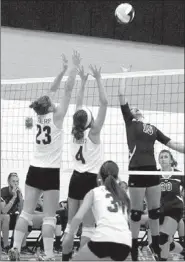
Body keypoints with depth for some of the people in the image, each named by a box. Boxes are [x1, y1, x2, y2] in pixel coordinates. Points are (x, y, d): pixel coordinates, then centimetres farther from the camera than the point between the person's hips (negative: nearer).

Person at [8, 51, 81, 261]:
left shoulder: (39, 116, 5)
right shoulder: (56, 116, -10)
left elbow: (52, 92, 16)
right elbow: (68, 90, -10)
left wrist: (63, 70, 19)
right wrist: (74, 67, -4)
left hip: (34, 170, 6)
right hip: (50, 172, -6)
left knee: (26, 211, 5)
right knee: (49, 216, -6)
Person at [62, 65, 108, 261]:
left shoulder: (75, 132, 1)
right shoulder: (93, 133, -14)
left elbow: (79, 105, 11)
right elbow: (104, 103, -17)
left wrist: (83, 81, 14)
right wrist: (98, 79, -14)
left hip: (76, 178, 6)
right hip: (90, 179, -6)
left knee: (71, 222, 10)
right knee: (88, 225, -3)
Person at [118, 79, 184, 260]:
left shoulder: (152, 128, 18)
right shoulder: (130, 122, 5)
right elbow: (121, 96, 1)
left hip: (152, 170, 5)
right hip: (136, 171, -5)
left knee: (155, 210, 10)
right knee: (136, 211, 0)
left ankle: (156, 245, 21)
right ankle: (134, 247, 7)